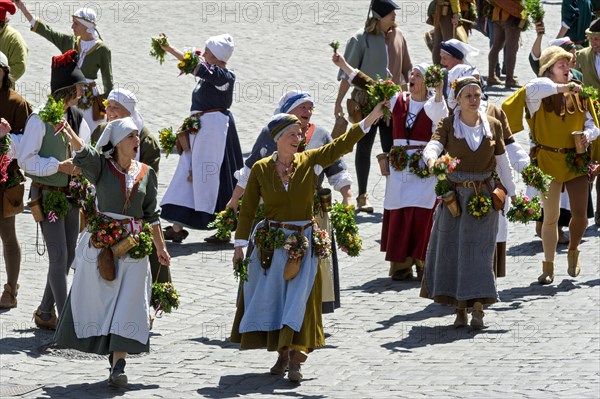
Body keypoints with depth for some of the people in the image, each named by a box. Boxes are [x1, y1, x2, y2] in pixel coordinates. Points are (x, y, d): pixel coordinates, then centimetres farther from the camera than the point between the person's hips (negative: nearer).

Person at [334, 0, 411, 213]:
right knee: (364, 147, 8)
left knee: (391, 149, 1)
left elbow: (406, 69, 12)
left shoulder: (397, 37, 3)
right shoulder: (361, 39, -10)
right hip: (366, 101, -3)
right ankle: (362, 196, 16)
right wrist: (339, 102, -9)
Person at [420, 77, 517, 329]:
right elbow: (432, 146, -22)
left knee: (478, 249, -6)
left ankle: (478, 308, -7)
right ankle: (460, 309, 10)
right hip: (454, 195, 0)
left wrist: (511, 193, 11)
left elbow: (502, 162, 10)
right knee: (451, 249, 2)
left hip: (484, 195, 0)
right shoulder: (448, 125, -3)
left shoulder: (493, 126, 3)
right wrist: (431, 160, -45)